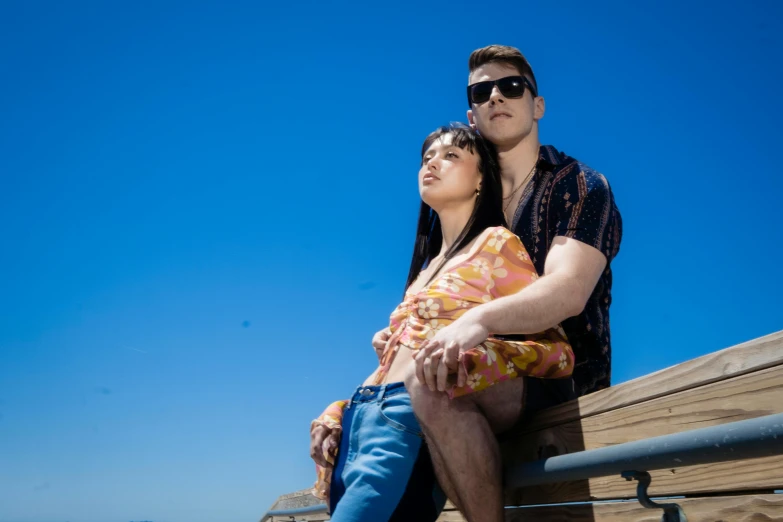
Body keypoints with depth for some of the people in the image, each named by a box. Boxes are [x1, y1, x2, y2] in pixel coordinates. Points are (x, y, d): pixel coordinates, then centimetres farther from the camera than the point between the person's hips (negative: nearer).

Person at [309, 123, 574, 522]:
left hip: (408, 422, -7)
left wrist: (473, 358, -22)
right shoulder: (428, 264, 23)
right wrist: (336, 414, 11)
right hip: (362, 419, 7)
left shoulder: (496, 244, 1)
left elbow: (559, 352, -6)